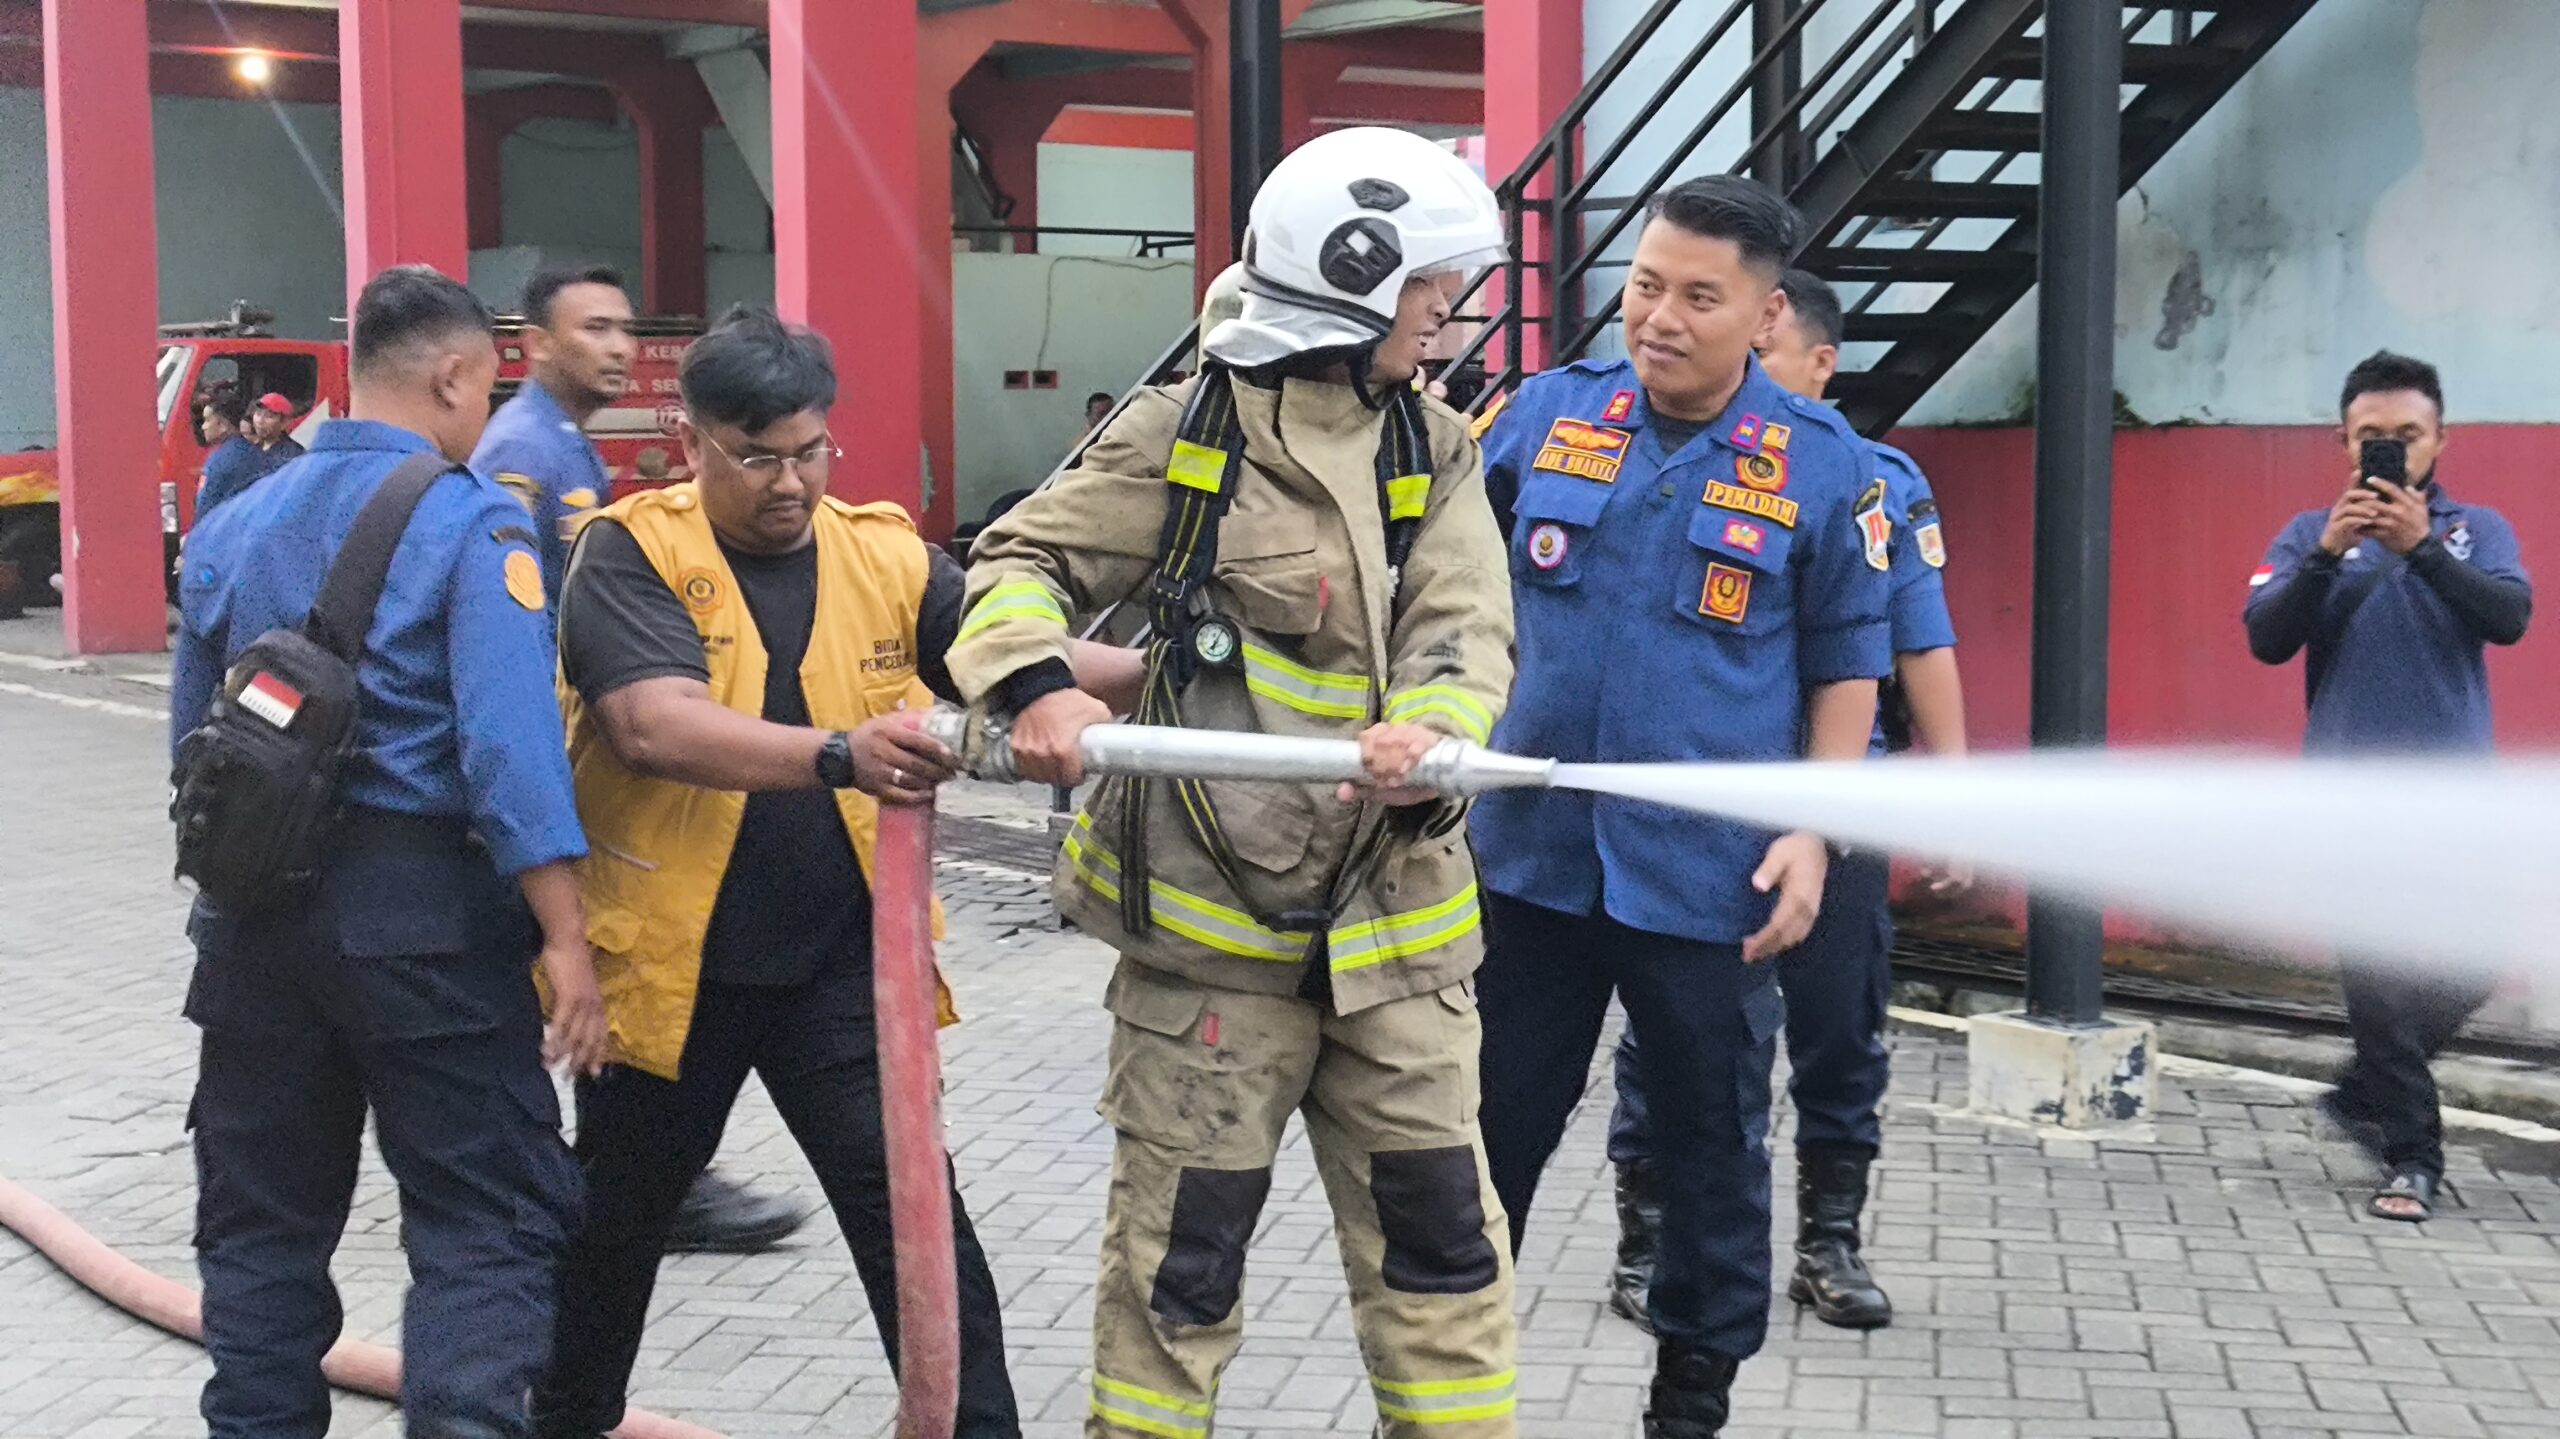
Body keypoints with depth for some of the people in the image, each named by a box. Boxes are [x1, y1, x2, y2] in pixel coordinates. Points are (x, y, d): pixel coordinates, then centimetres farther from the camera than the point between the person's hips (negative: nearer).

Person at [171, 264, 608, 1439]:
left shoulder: (230, 528, 9)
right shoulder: (474, 525, -10)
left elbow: (195, 750, 14)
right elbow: (509, 745, -20)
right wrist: (564, 941, -20)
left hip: (256, 903, 6)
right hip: (423, 903, -6)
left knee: (262, 1212, 17)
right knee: (488, 1216, 0)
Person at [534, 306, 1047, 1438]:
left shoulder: (887, 554, -1)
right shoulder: (632, 553, -11)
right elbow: (658, 727, -28)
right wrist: (840, 756, -41)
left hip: (839, 963, 1)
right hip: (668, 961, -1)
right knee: (615, 1216, 20)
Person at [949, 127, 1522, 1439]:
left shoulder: (1436, 453, 7)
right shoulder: (1181, 435, -5)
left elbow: (1463, 633, -5)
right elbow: (1022, 564, -1)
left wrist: (1431, 731, -27)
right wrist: (1036, 687, -22)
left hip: (1394, 914, 4)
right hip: (1213, 901, -4)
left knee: (1437, 1228, 9)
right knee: (1181, 1238, 7)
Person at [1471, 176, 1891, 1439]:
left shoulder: (1824, 465, -5)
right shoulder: (1545, 414, 0)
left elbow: (1847, 668, 2)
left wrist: (1811, 832, -7)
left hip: (1711, 871, -1)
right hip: (1530, 850, 2)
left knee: (1713, 1139, 13)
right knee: (1489, 1126, 12)